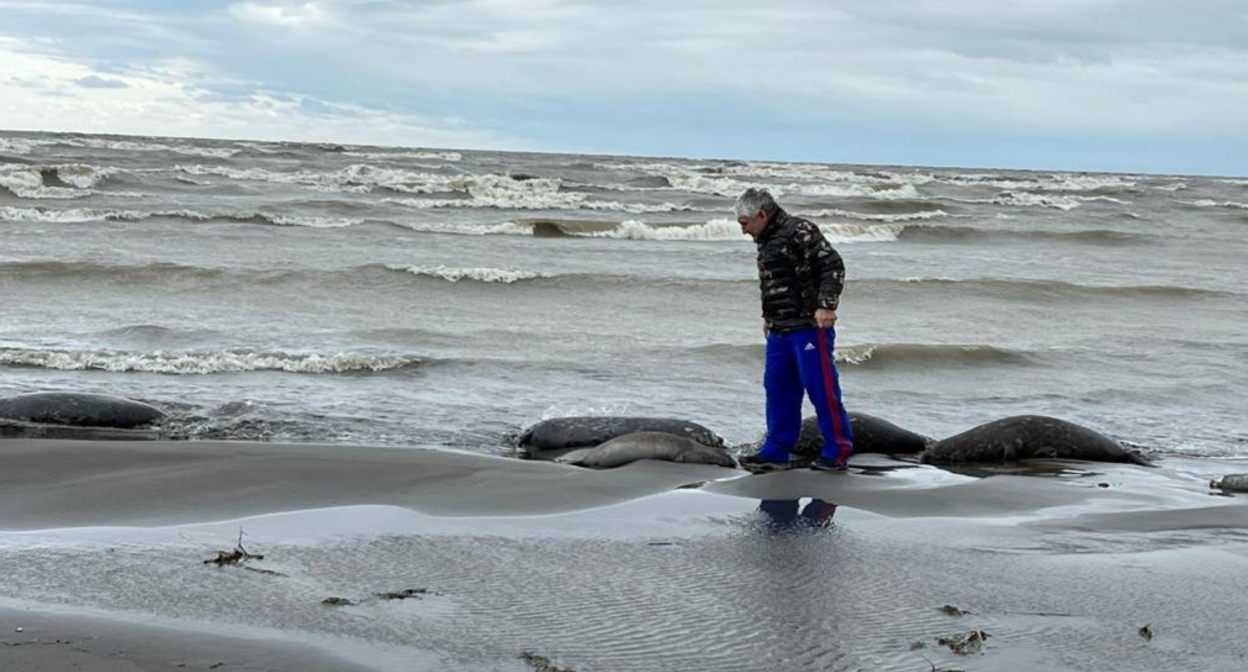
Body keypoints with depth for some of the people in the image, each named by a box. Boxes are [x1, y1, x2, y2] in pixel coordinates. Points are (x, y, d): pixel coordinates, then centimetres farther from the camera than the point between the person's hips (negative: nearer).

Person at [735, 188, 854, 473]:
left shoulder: (800, 231, -12)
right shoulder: (766, 241, 17)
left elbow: (833, 265, -17)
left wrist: (826, 305, -24)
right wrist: (769, 317, 27)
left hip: (809, 326, -9)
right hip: (779, 331, 9)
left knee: (820, 386, -6)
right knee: (778, 388, 10)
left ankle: (838, 449, 1)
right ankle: (776, 451, 16)